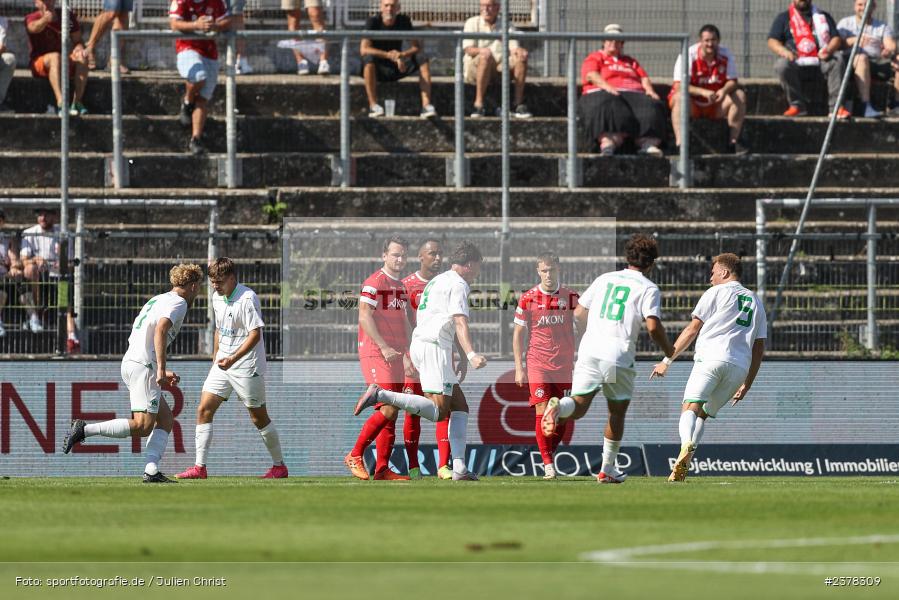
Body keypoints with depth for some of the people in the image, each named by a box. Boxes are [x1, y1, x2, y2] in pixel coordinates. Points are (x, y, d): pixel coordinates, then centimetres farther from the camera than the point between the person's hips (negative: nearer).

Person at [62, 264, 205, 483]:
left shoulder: (158, 300, 25)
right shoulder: (178, 302, -4)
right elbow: (160, 330, -22)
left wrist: (161, 372, 30)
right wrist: (161, 369, -25)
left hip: (130, 361, 10)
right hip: (143, 366, -10)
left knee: (165, 419, 10)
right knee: (143, 426, -15)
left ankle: (151, 471, -2)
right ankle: (85, 430, -19)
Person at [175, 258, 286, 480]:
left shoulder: (247, 298, -16)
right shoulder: (217, 298, 10)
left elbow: (255, 334, -22)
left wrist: (233, 359, -30)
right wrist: (215, 360, 21)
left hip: (247, 368, -8)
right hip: (223, 364, 8)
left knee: (259, 417, 2)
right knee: (204, 409, -4)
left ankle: (279, 466, 17)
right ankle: (199, 467, -3)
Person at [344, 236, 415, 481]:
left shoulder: (401, 286, 18)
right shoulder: (374, 282, -8)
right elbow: (364, 318, -15)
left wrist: (406, 355, 19)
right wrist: (384, 348, -19)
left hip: (394, 357, 8)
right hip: (375, 354, -8)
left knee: (392, 414, 5)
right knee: (388, 410, -16)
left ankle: (382, 468, 7)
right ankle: (355, 456, -6)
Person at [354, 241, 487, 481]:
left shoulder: (438, 281, 25)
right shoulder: (457, 285, -5)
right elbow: (460, 322, -19)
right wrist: (471, 354, -31)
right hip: (434, 346, -10)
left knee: (460, 407, 9)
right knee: (438, 411, -18)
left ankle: (459, 468, -1)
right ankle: (381, 395, -26)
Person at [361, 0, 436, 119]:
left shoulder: (404, 21, -2)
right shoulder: (373, 21, -13)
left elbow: (417, 47, -5)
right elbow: (364, 49, -24)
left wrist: (402, 55, -28)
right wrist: (388, 55, -37)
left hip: (397, 67, 4)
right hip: (378, 69, -4)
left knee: (422, 59, -19)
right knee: (369, 58, -36)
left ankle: (426, 105, -28)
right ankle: (373, 105, -37)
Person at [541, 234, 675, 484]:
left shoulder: (605, 279, 17)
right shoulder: (648, 289, 2)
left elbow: (578, 312, 19)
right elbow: (653, 326, -10)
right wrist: (669, 352, 7)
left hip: (589, 350, 3)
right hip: (618, 355, -3)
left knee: (579, 406, 0)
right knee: (617, 412, 14)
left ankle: (559, 407, -36)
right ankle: (607, 469, 16)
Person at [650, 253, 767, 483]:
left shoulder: (716, 292, 10)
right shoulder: (756, 302, 26)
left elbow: (692, 329, 6)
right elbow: (759, 347, 23)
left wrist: (667, 361, 10)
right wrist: (747, 385, 25)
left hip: (711, 358, -5)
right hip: (740, 367, 5)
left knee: (690, 407, -17)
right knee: (702, 414, 13)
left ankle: (686, 445, -47)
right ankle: (683, 465, -4)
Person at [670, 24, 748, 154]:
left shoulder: (725, 55, -3)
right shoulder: (688, 56, -16)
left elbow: (733, 82, -3)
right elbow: (679, 86, -23)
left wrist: (724, 90, -28)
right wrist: (703, 92, -36)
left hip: (715, 106, 4)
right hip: (693, 106, -4)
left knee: (739, 95, -16)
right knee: (680, 97, -35)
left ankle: (734, 141, -16)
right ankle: (680, 144, -42)